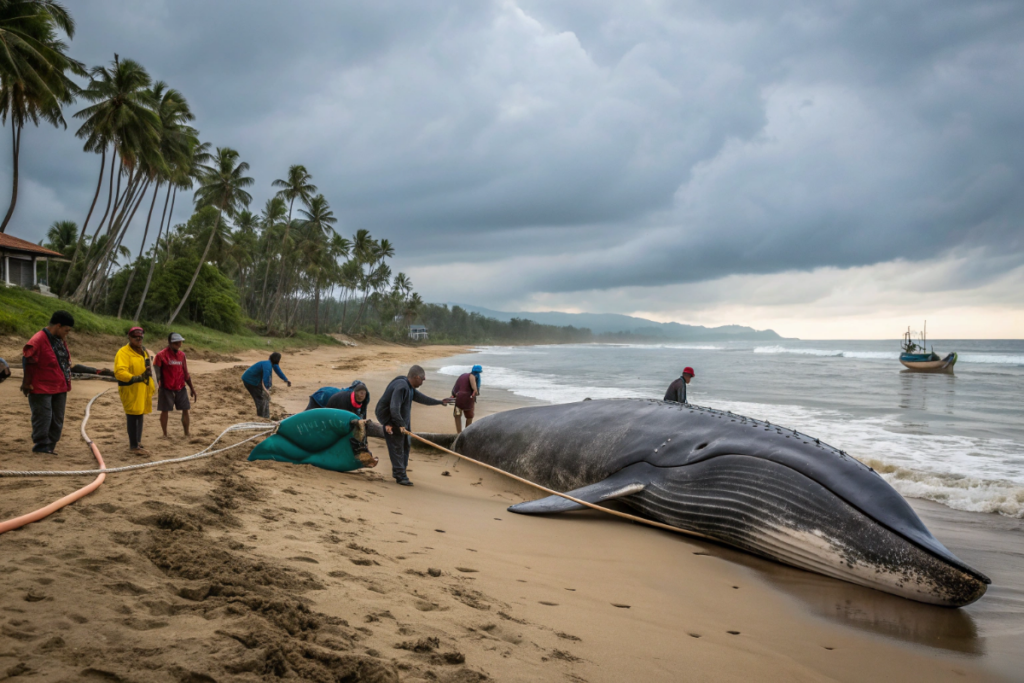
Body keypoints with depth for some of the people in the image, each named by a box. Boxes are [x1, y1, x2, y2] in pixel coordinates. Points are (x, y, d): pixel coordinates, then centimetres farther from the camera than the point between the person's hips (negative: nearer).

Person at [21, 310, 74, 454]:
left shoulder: (61, 339, 8)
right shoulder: (37, 341, -19)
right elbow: (27, 361, -16)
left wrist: (66, 383, 18)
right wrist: (27, 383, -12)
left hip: (60, 388, 8)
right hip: (42, 389, -8)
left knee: (57, 421, 11)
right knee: (43, 419, -3)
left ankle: (49, 448, 20)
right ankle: (41, 447, 8)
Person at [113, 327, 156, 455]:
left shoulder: (144, 352, 17)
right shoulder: (123, 352, -12)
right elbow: (120, 372, -23)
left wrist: (151, 388, 22)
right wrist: (136, 378, -34)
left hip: (143, 390, 8)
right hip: (130, 390, -8)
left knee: (140, 416, 15)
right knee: (133, 417, -6)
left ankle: (137, 442, 26)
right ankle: (133, 446, -1)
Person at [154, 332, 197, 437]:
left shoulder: (182, 355, 7)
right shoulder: (161, 355, -9)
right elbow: (157, 372, -8)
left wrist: (191, 387, 14)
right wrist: (159, 386, -15)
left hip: (181, 388, 5)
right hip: (166, 389, -4)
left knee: (185, 410, 4)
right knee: (165, 411, 4)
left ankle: (187, 434, 14)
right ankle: (165, 434, 16)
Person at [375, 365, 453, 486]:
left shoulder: (410, 387, 8)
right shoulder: (401, 387, -25)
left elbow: (420, 397, 22)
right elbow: (394, 408, -33)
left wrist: (439, 402, 29)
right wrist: (401, 424, -36)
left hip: (401, 420, 10)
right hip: (391, 421, -10)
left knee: (406, 444, 15)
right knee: (397, 447, -7)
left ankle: (399, 471, 26)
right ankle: (400, 476, -4)